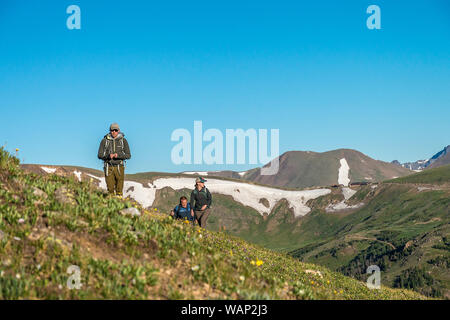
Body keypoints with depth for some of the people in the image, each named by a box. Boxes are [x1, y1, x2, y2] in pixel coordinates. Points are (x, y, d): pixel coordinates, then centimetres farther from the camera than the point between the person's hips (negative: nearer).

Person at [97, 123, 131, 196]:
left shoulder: (123, 140, 0)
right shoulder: (104, 141, 1)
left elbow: (128, 155, -2)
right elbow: (100, 155, 0)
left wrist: (118, 155, -20)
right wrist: (108, 156, -20)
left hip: (119, 167, 0)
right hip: (109, 168, 0)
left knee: (119, 190, -3)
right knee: (110, 189, 0)